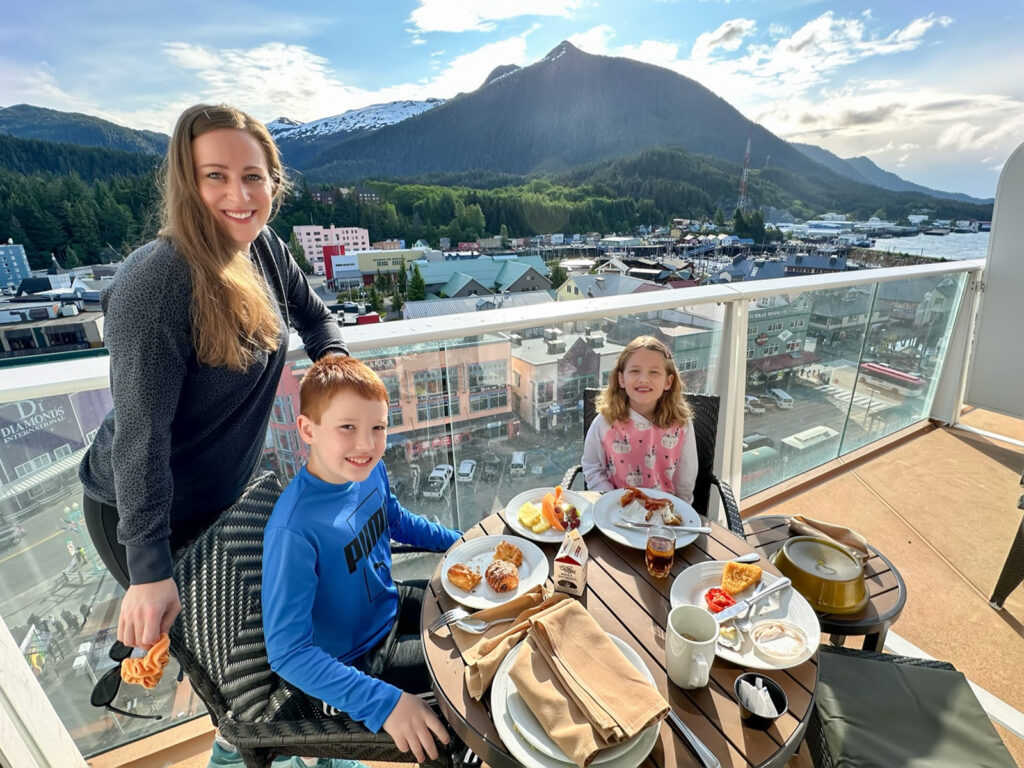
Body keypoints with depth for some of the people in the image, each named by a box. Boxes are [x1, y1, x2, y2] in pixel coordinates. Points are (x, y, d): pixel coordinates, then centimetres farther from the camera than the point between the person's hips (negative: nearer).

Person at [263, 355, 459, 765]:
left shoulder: (370, 470, -15)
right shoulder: (294, 530, -36)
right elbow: (287, 652, -30)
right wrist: (384, 701, -33)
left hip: (389, 605, 7)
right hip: (354, 658, -6)